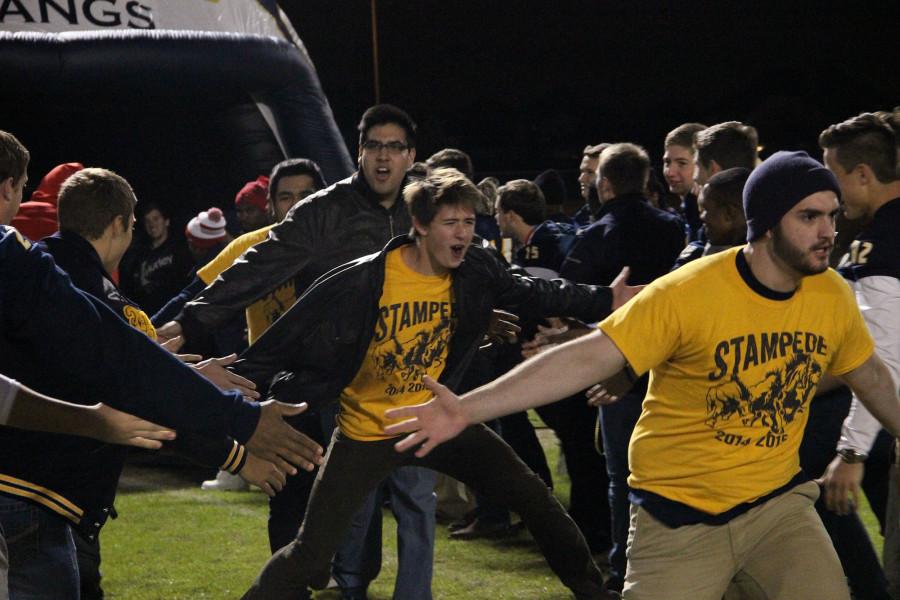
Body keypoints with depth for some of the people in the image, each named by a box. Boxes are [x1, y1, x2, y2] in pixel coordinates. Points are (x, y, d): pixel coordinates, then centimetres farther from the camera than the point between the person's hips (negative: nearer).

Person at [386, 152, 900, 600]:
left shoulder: (833, 297, -3)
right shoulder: (686, 294, -19)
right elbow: (589, 358, -23)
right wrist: (469, 408, -32)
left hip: (777, 502, 4)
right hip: (682, 517, -4)